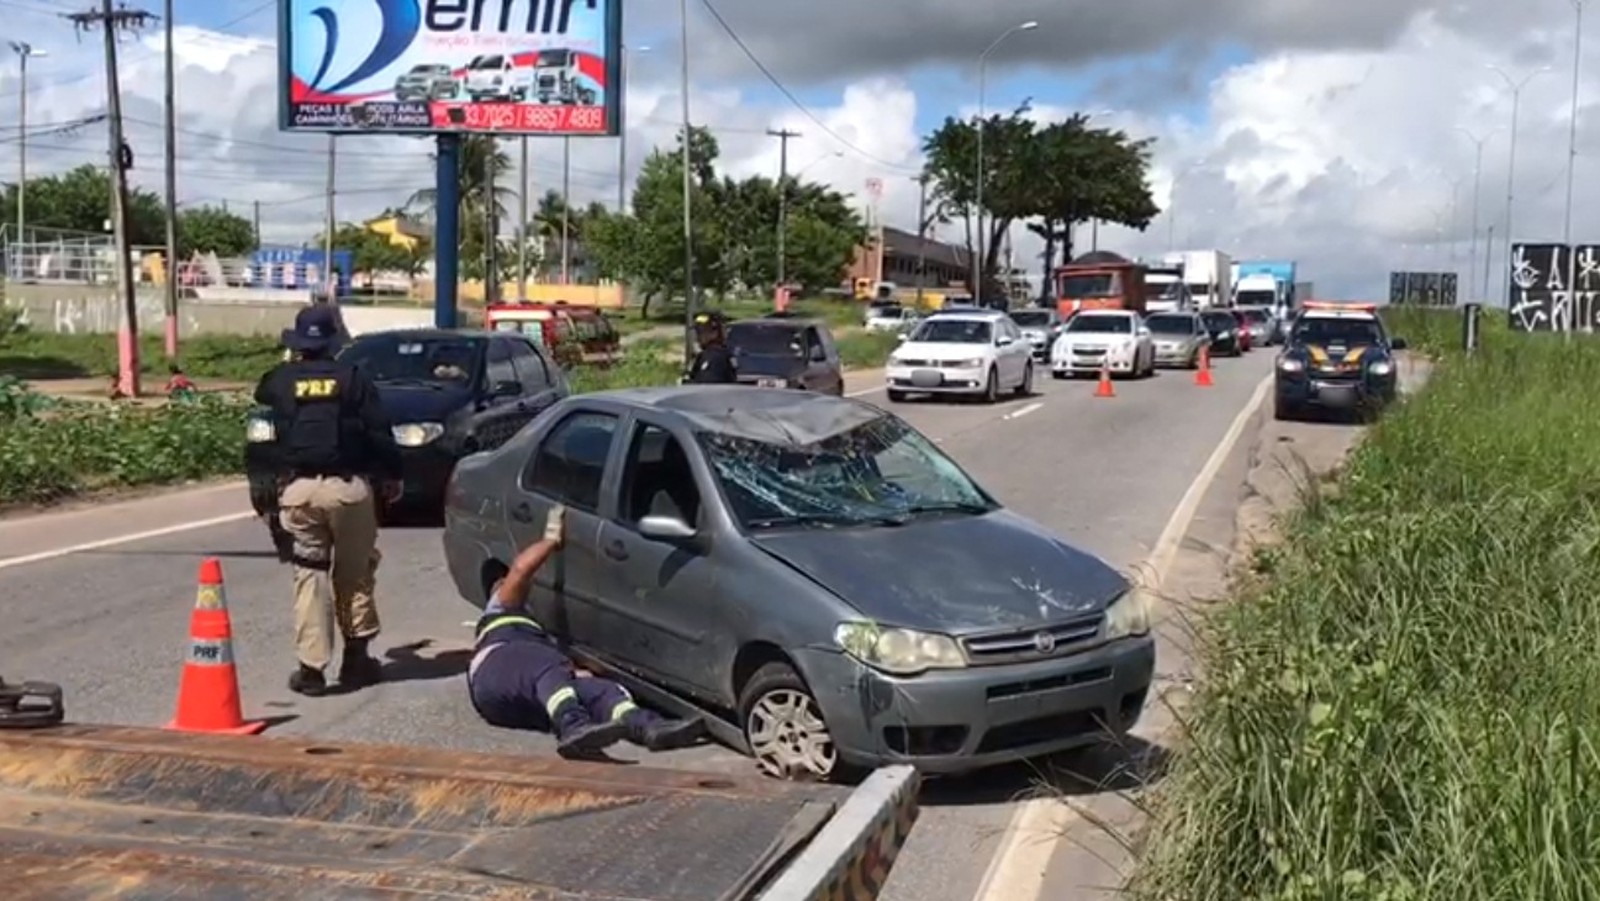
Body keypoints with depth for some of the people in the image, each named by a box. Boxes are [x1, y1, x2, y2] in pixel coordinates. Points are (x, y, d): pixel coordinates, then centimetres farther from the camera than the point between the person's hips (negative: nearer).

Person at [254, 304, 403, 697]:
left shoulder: (280, 380, 5)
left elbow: (261, 395, 29)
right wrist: (392, 474, 10)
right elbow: (378, 432, -1)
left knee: (309, 575, 4)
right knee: (354, 573, 12)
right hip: (348, 486, -1)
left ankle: (311, 667, 0)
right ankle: (356, 657, 17)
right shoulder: (352, 378, 0)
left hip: (299, 488, 1)